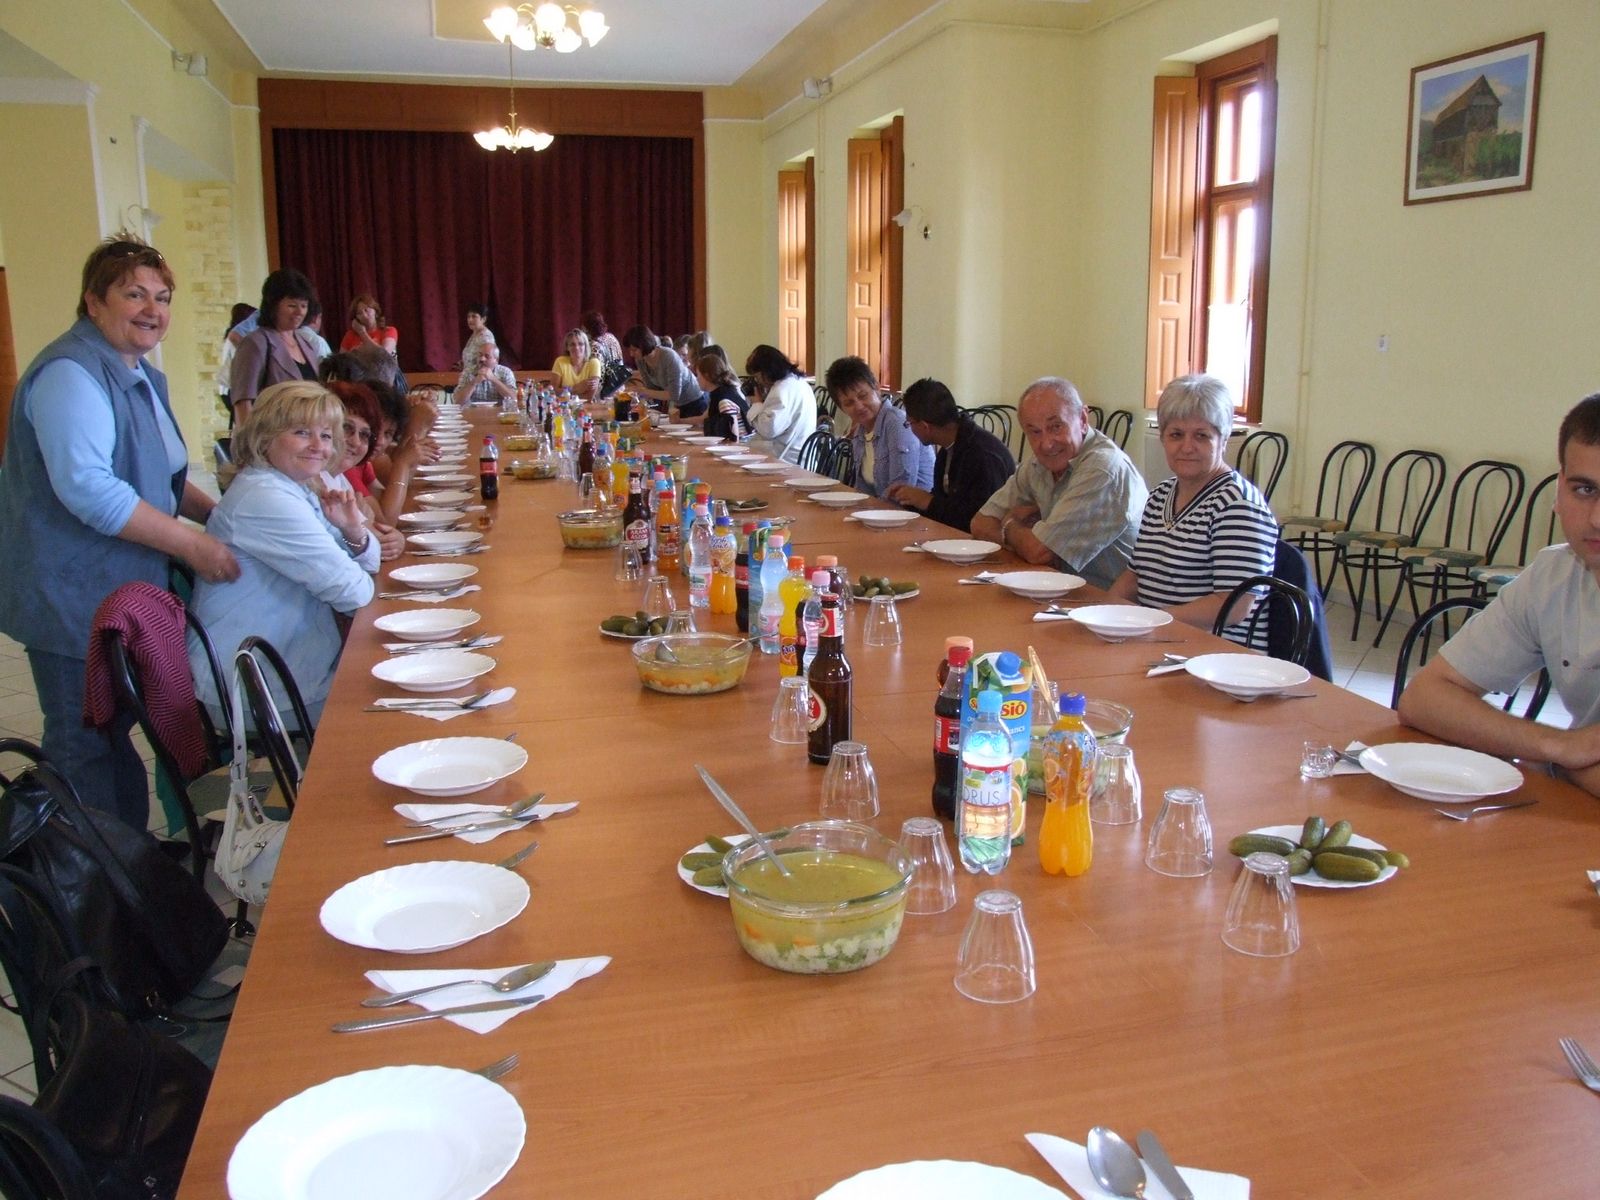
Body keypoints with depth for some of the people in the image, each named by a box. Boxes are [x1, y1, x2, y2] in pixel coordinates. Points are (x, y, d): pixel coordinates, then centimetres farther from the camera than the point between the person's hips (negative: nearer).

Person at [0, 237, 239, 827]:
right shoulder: (71, 374, -17)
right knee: (85, 748, 1)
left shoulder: (143, 377, 15)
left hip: (123, 595, 10)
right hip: (74, 599, -10)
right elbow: (87, 488, -28)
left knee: (115, 735, 18)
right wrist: (191, 544, -24)